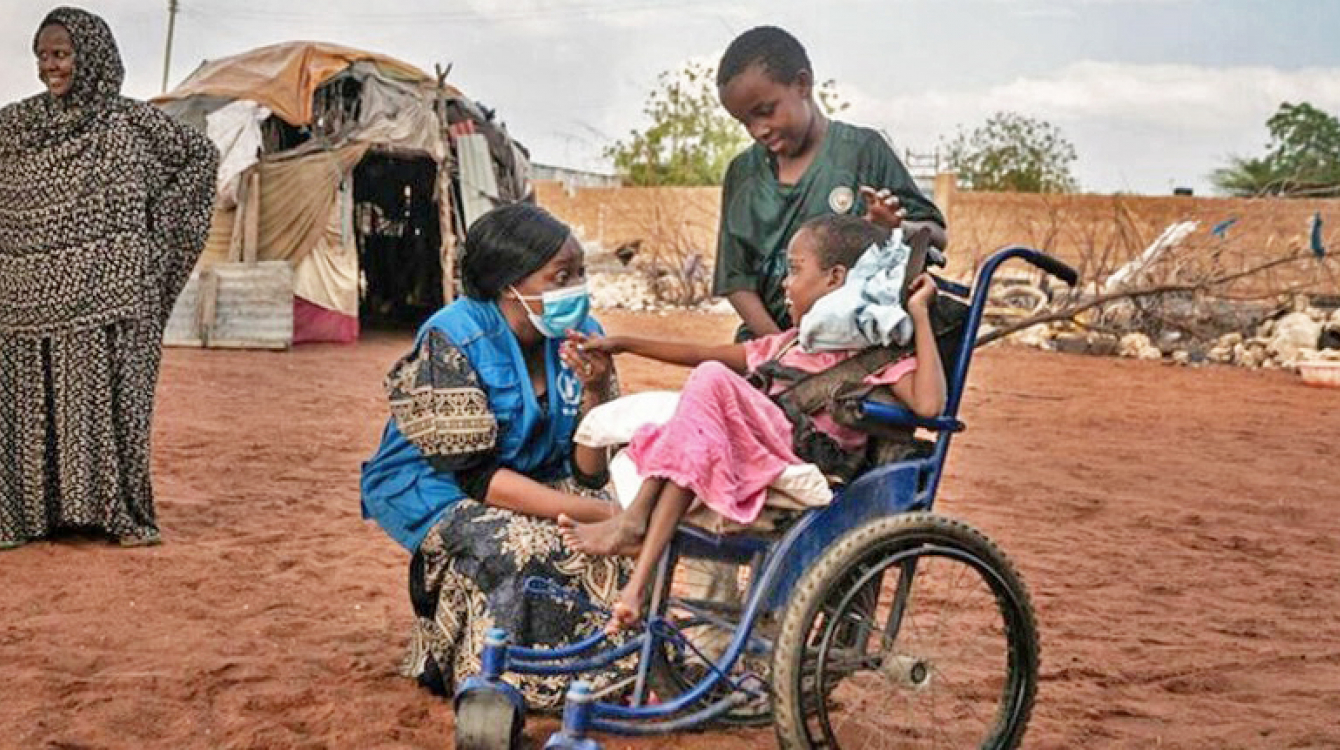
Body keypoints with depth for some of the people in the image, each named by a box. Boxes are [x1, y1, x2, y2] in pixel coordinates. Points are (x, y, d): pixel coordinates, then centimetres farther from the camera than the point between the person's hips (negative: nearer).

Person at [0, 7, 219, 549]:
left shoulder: (131, 121, 1)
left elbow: (201, 154, 12)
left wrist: (153, 216, 5)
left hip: (109, 292, -2)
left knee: (111, 396, 0)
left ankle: (122, 512, 8)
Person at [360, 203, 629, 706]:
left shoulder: (581, 336, -8)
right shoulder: (450, 343, -24)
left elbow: (589, 472, -8)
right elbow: (474, 476, -26)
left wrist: (596, 391, -26)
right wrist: (587, 511, -33)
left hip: (532, 482, 6)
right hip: (434, 489, -5)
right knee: (522, 549, -32)